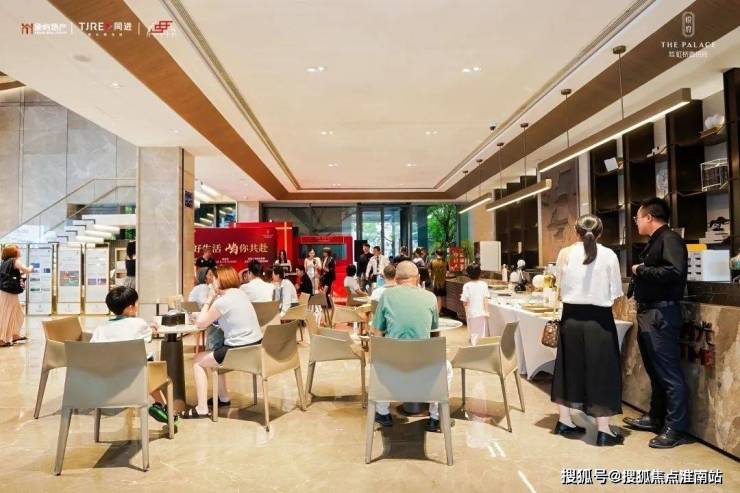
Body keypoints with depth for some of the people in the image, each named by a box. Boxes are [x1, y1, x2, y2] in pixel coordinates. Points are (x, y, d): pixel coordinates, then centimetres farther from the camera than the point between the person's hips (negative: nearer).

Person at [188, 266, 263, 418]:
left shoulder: (222, 301, -15)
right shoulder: (240, 293, 11)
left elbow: (200, 323, -6)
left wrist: (209, 300, 2)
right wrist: (213, 300, 11)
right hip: (255, 347, 9)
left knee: (197, 361, 9)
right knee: (214, 353, 32)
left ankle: (202, 409, 8)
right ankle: (223, 398, 39)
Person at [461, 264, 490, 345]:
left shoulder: (467, 286, -9)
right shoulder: (484, 284, -4)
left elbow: (465, 302, -10)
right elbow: (486, 299, -7)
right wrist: (487, 312, 0)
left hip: (472, 314, -1)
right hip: (482, 313, 1)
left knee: (474, 334, 8)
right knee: (483, 333, 11)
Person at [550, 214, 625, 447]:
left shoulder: (565, 253, -1)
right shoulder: (608, 255, -5)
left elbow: (560, 288, 5)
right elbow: (616, 292, -2)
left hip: (571, 317, 3)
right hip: (598, 319, -2)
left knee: (570, 367, 15)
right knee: (600, 370, 6)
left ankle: (565, 421, 25)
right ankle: (603, 431, 10)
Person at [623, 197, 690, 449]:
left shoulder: (670, 239, -12)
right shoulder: (654, 242, 18)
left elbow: (675, 272, -27)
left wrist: (641, 270, -18)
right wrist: (639, 274, 3)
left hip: (662, 313, -10)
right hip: (648, 312, 10)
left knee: (669, 372, -3)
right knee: (655, 370, 17)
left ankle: (676, 429, 6)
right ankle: (656, 417, 28)